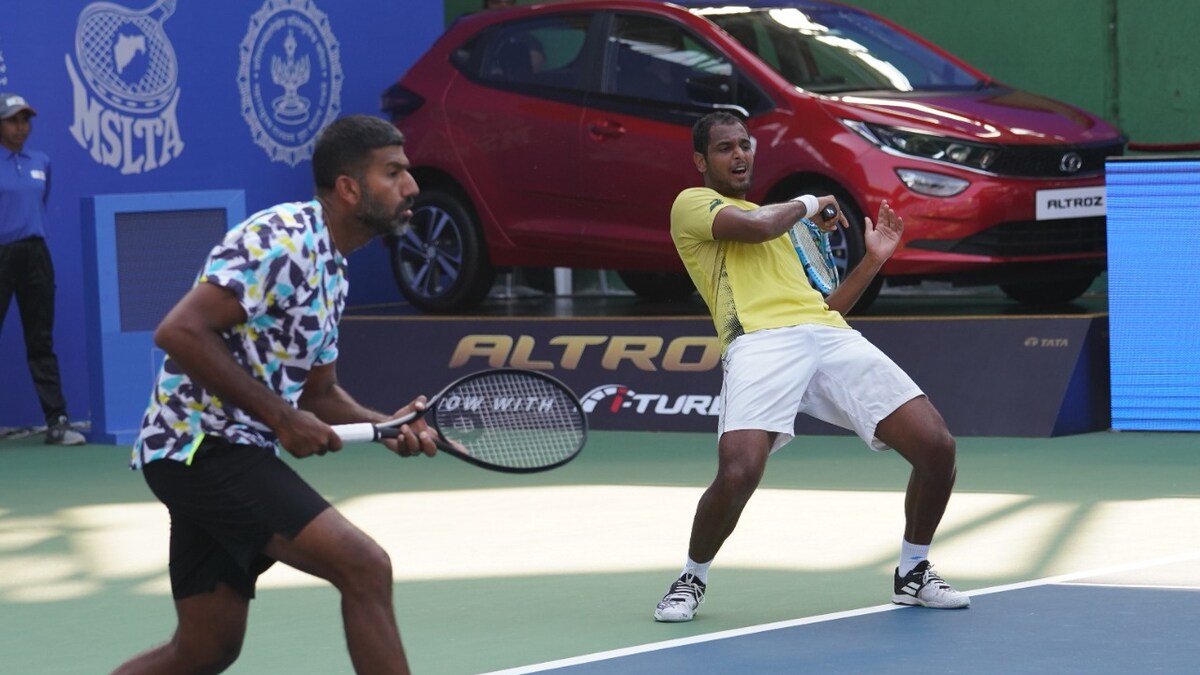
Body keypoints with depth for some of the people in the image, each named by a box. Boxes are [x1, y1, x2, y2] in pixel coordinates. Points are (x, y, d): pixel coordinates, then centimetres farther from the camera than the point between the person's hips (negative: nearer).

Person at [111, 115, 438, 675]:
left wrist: (386, 427, 0)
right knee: (364, 567, -18)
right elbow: (179, 332, -24)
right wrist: (281, 417, -20)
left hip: (233, 452, 11)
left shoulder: (332, 270, 15)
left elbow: (318, 392, 20)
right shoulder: (282, 238, -16)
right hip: (200, 442, -11)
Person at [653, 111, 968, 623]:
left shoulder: (779, 220, 36)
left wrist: (873, 259, 23)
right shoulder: (692, 203, 15)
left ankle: (913, 574, 15)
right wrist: (806, 204, 12)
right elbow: (755, 226, -6)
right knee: (738, 473, -29)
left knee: (937, 446, -8)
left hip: (831, 336, 6)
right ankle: (692, 580, 2)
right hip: (759, 344, -6)